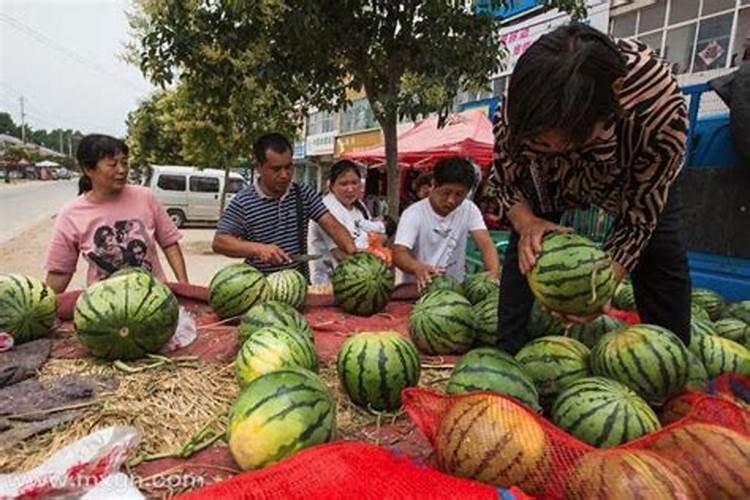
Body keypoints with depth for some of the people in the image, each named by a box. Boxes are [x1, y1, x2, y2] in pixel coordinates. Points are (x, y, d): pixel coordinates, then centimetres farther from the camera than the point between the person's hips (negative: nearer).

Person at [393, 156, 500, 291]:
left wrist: (494, 273, -33)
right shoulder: (413, 213, -12)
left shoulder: (469, 210, -2)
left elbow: (486, 244, -13)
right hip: (419, 288, -3)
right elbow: (398, 254, -22)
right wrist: (418, 268, -44)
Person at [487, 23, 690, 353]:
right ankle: (508, 352, -3)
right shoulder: (520, 107, -38)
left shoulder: (660, 108, -42)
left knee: (659, 250, -12)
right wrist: (527, 224, -41)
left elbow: (639, 217, -30)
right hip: (551, 174, 1)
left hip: (638, 173, 0)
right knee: (526, 247, -14)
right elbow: (505, 180, -20)